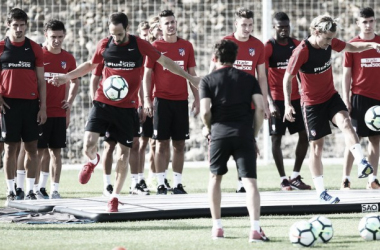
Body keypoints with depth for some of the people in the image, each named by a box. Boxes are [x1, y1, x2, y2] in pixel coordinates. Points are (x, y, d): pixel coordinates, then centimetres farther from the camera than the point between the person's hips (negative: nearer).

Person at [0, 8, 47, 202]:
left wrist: (43, 106, 2)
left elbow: (41, 80, 8)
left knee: (31, 147, 2)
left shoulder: (34, 49, 7)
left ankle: (30, 189, 7)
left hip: (31, 103, 1)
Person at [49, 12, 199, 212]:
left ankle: (115, 197, 18)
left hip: (127, 107, -1)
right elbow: (90, 64, 20)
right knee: (88, 145, -14)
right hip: (102, 103, 1)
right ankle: (93, 161, 25)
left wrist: (189, 77, 7)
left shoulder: (139, 45, -5)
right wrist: (68, 76, 13)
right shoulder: (104, 45, 1)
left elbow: (165, 62, 6)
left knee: (123, 154, 2)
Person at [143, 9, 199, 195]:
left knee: (179, 144, 3)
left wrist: (197, 98, 6)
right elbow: (147, 74, 1)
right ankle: (161, 184, -1)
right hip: (162, 101, -3)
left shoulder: (186, 46, 8)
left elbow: (192, 74, 11)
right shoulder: (155, 47, 1)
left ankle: (178, 184, 7)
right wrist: (147, 99, -9)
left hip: (181, 101, 3)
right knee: (162, 143, -3)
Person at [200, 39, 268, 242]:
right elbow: (260, 108, 3)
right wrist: (254, 135, 12)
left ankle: (217, 227, 21)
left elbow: (205, 112, -4)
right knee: (250, 182, -3)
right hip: (244, 133, 0)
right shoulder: (248, 79, 13)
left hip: (219, 132, 0)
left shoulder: (208, 80, 8)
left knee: (215, 178, 20)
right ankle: (255, 229, -19)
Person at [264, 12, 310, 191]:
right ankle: (283, 179, 5)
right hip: (277, 100, -5)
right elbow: (263, 78, -12)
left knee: (304, 135, 2)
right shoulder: (268, 47, -9)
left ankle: (295, 177, 11)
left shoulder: (296, 45, 6)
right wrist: (270, 102, -20)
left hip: (295, 99, 5)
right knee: (276, 139, -1)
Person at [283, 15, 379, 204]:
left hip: (331, 96, 5)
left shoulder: (330, 43, -5)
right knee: (316, 145, 0)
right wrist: (288, 104, -24)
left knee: (345, 122, -24)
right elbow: (288, 78, -15)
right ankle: (321, 193, 7)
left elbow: (352, 47, 12)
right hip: (312, 103, -4)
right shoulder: (301, 52, -22)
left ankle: (362, 163, -38)